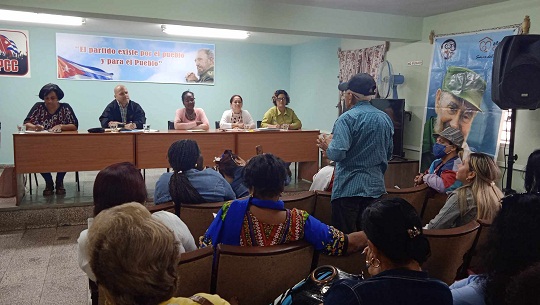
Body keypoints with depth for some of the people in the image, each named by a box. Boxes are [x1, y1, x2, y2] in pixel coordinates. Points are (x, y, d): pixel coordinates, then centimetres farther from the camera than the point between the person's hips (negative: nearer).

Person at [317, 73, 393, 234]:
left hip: (348, 187, -6)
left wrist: (327, 146, -2)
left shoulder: (347, 119, -14)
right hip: (375, 187, 7)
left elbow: (337, 154, -22)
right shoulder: (385, 119, 8)